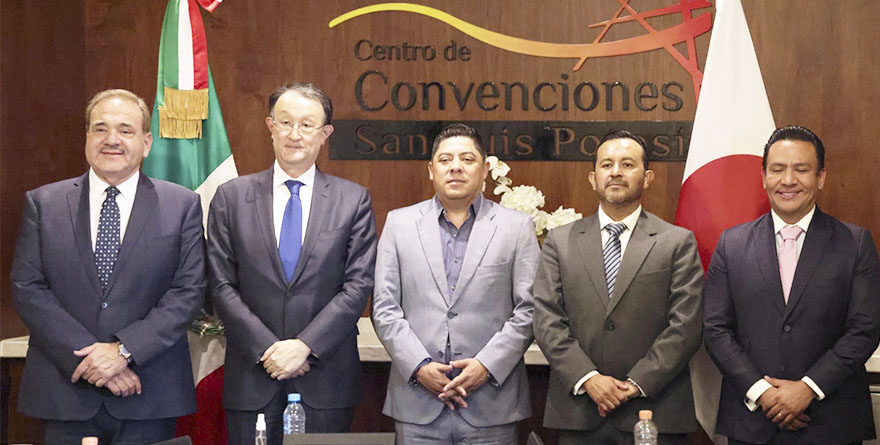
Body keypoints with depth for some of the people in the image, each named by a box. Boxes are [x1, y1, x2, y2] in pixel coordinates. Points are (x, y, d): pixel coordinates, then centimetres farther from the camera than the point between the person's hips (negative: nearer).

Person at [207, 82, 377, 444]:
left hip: (326, 379, 0)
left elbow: (358, 285, -2)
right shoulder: (231, 197, 5)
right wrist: (267, 349, -10)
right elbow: (222, 286, 0)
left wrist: (305, 345, -12)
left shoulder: (354, 200, 4)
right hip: (252, 379, 0)